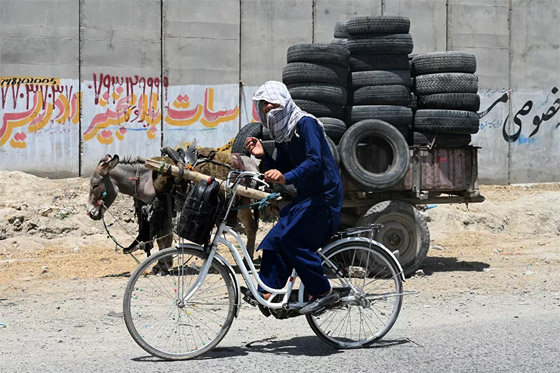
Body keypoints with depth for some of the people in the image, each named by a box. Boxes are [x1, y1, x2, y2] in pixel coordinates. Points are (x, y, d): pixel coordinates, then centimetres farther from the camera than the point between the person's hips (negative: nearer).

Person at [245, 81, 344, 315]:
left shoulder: (305, 124, -14)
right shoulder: (282, 135, 13)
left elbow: (315, 161, -26)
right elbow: (282, 170, 13)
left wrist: (286, 177, -39)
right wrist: (263, 156, -2)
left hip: (325, 195, -9)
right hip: (307, 197, 9)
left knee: (291, 238, -19)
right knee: (275, 240, 0)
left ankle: (324, 293, -12)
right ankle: (267, 293, 3)